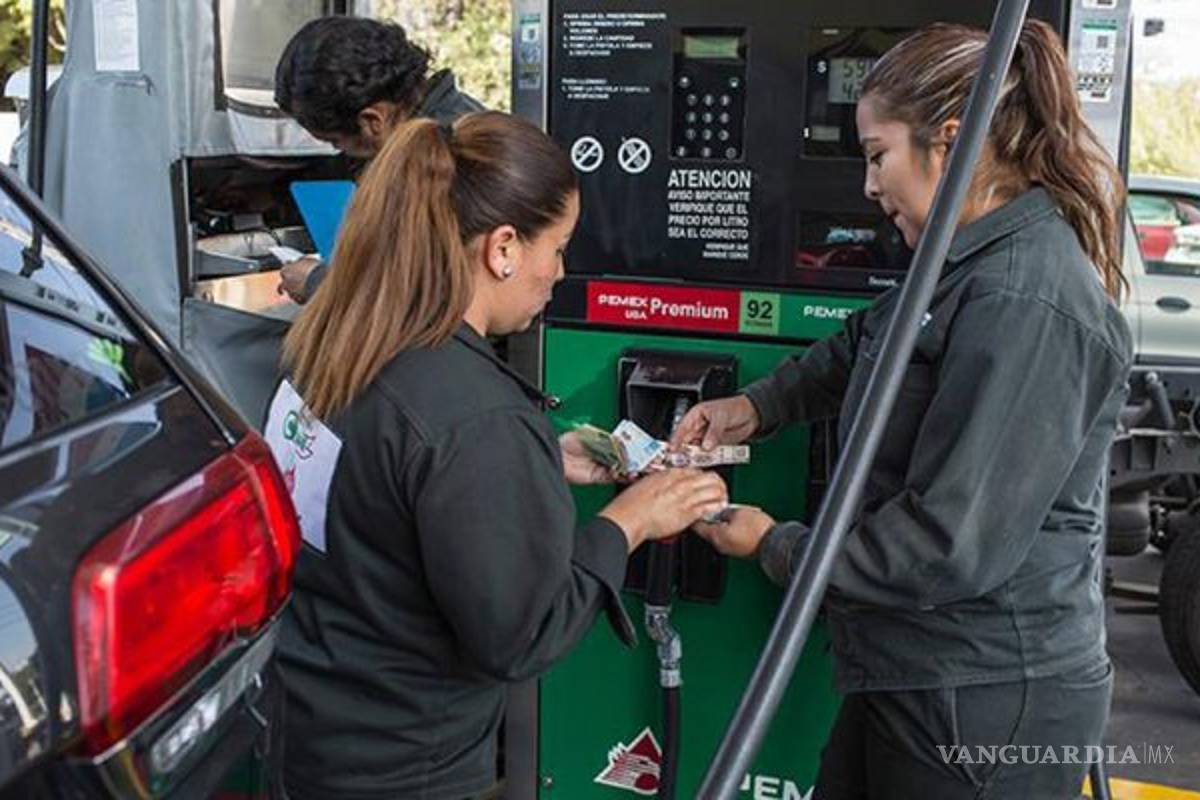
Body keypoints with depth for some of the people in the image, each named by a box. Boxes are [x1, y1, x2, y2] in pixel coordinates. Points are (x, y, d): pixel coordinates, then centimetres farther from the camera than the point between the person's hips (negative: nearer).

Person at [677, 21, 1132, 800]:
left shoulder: (1025, 304, -24)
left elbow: (952, 545, -26)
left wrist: (776, 546, -13)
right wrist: (758, 405, 11)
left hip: (989, 706, -9)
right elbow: (864, 343, 27)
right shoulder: (971, 264, 9)